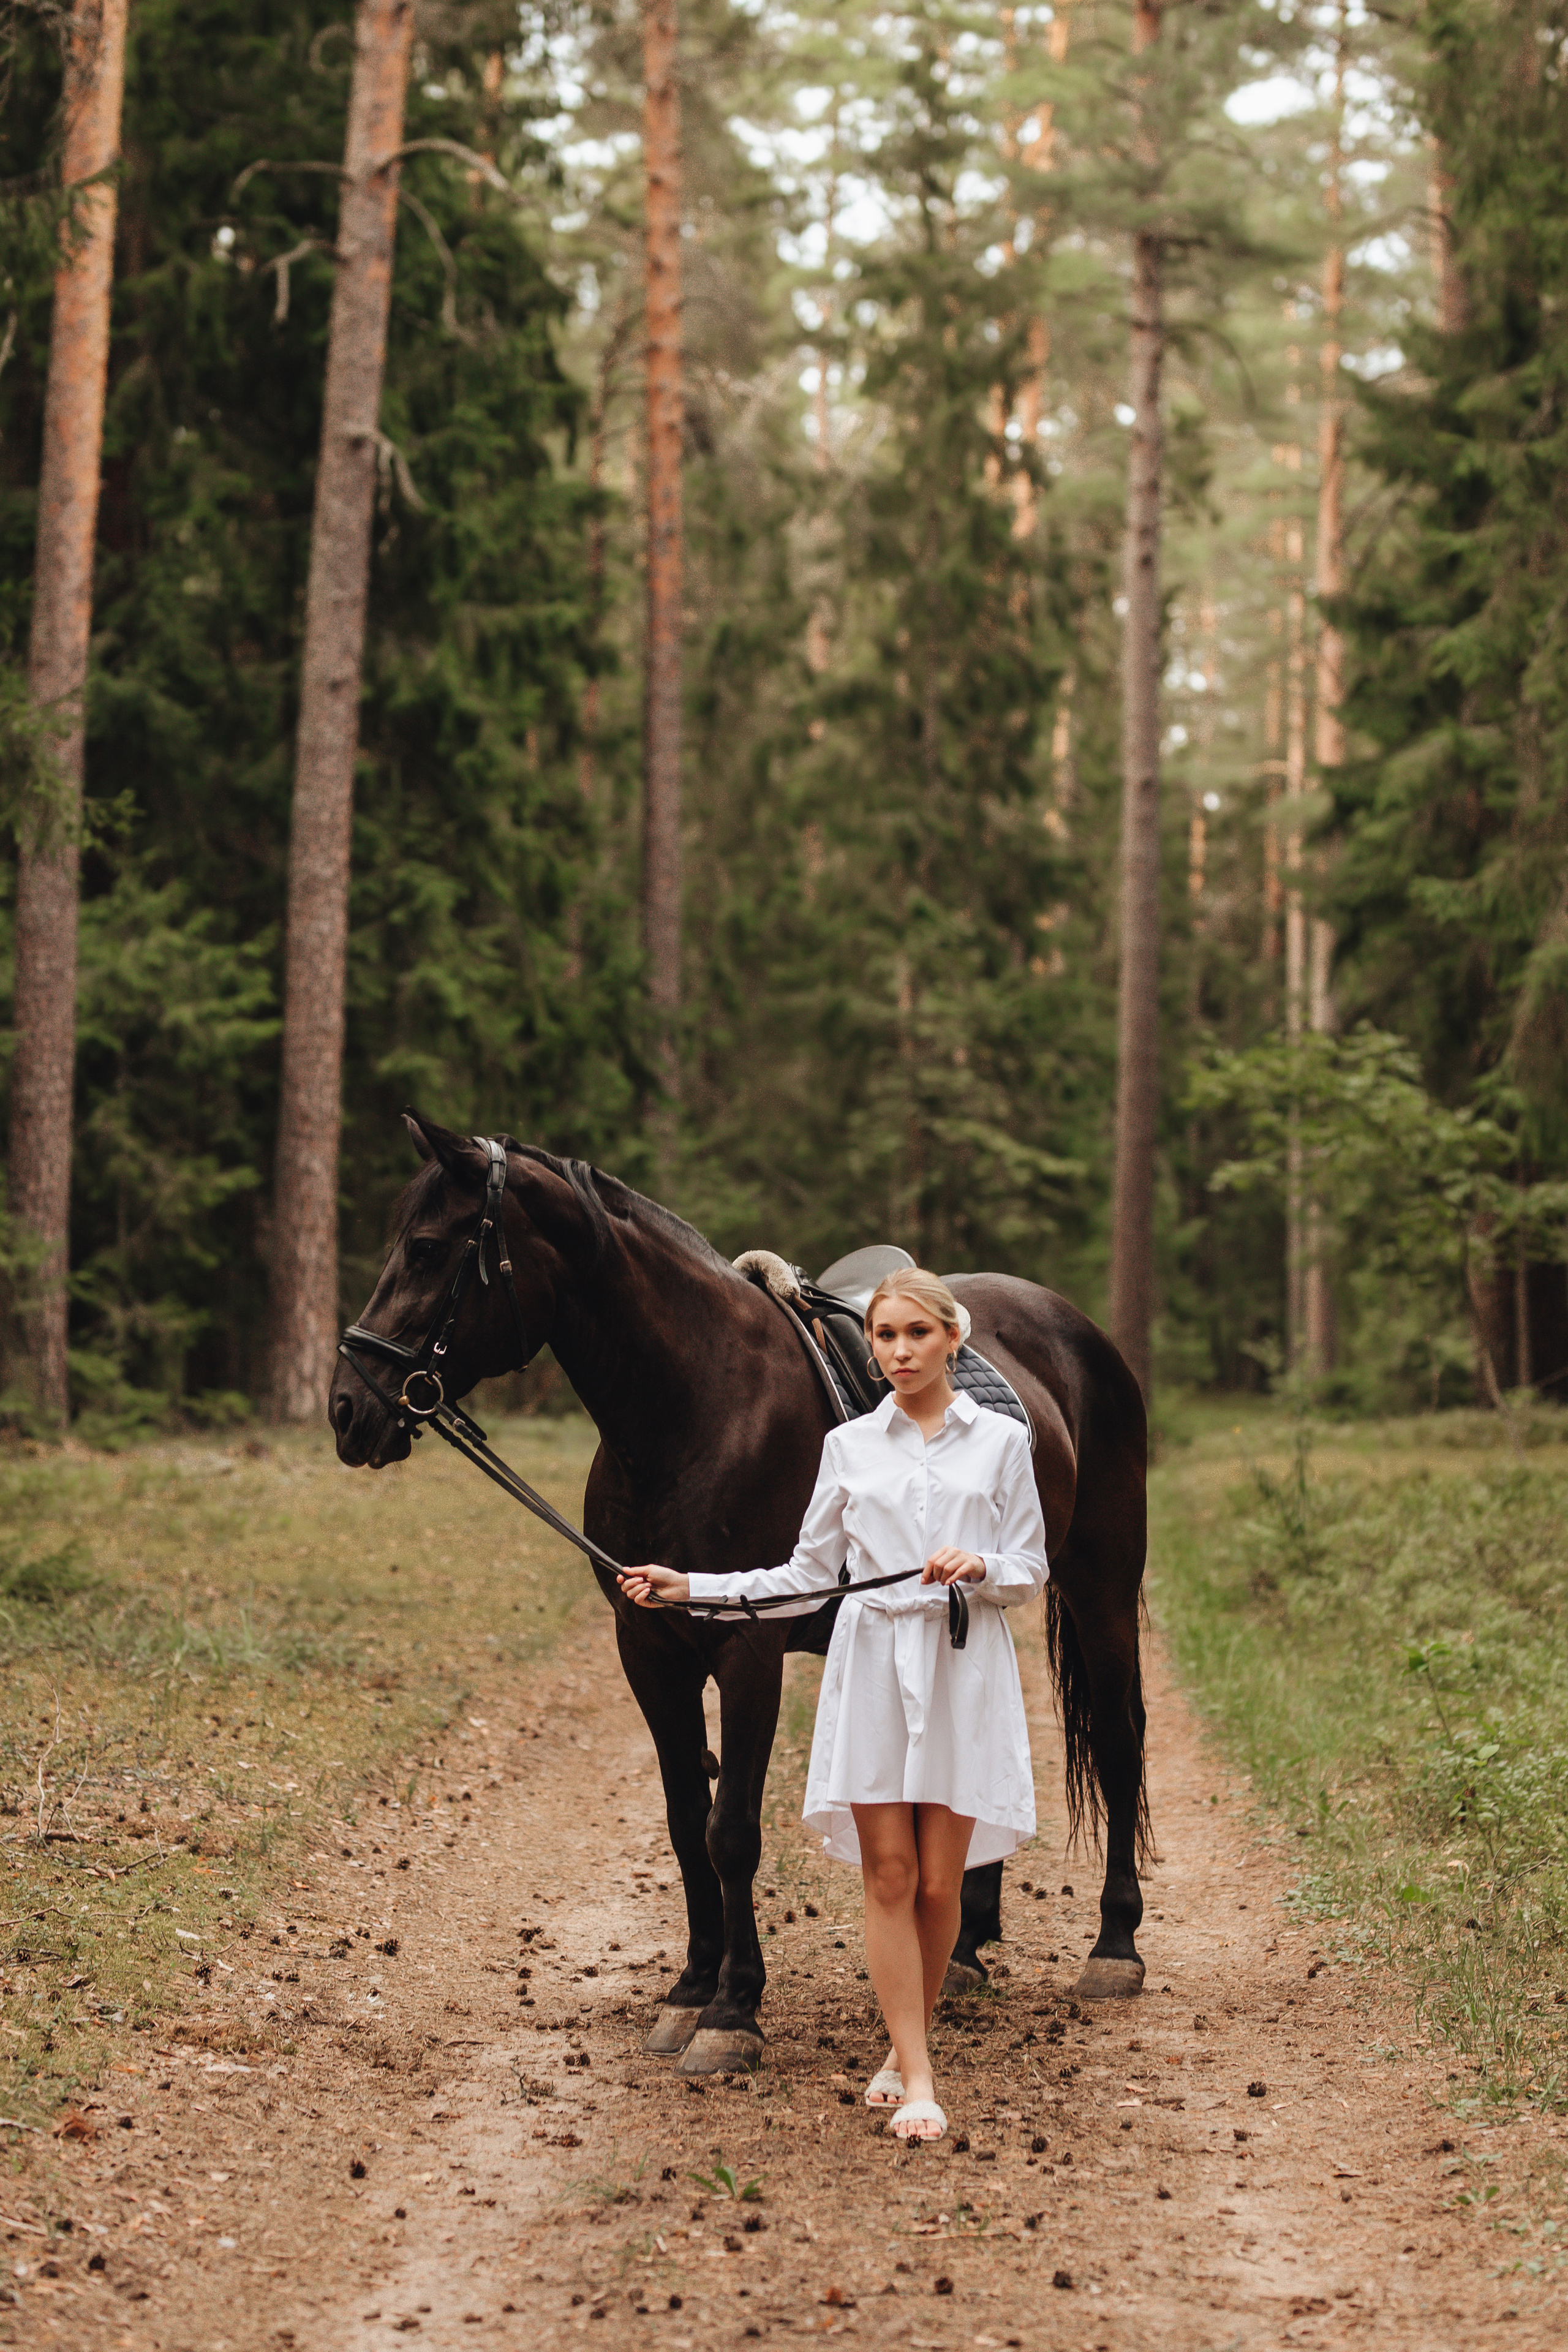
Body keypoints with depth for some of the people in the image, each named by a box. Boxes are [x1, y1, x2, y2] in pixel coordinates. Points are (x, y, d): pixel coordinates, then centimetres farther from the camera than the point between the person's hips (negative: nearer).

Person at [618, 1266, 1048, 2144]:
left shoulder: (1002, 1441, 4)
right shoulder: (849, 1446, 8)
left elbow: (1033, 1573, 6)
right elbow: (809, 1575, 10)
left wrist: (980, 1566, -15)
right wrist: (689, 1588, 3)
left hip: (964, 1672, -1)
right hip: (873, 1667, 1)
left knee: (939, 1884, 1)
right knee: (889, 1875, -3)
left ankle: (910, 2042, 23)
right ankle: (916, 2077, 1)